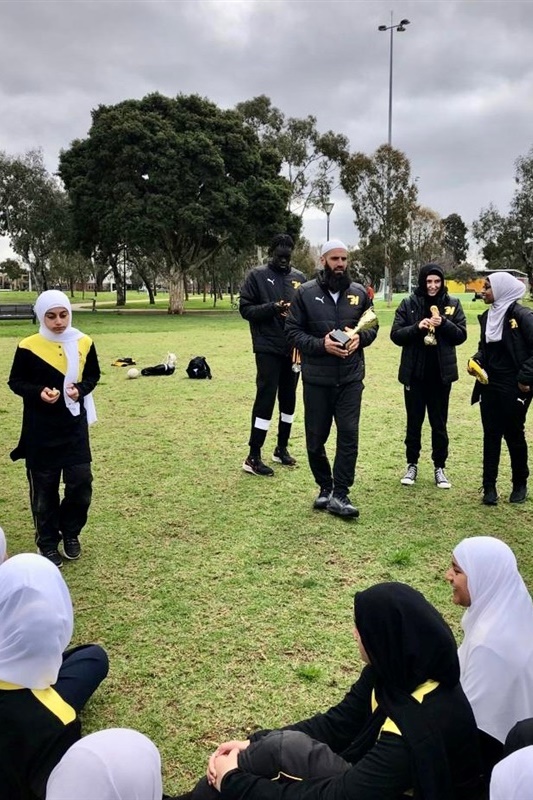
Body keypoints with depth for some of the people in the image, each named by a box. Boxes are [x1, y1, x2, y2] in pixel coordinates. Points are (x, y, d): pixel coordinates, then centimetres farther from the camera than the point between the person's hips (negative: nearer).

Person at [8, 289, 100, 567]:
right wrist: (38, 392, -19)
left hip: (75, 427, 2)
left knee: (81, 482, 2)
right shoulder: (28, 347, -9)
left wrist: (81, 389, -12)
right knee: (44, 487, 7)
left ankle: (70, 533, 27)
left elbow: (93, 375, 9)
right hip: (40, 431, -2)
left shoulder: (83, 343, -2)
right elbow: (15, 382, -1)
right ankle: (48, 542, 23)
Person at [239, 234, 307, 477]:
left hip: (294, 348, 5)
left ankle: (282, 448, 27)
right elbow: (245, 308, -6)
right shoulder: (257, 275, -2)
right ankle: (253, 457, -1)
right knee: (266, 398, -7)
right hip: (268, 349, -5)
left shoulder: (299, 277, 9)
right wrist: (272, 308, -20)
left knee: (289, 398, 12)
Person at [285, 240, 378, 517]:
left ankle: (339, 495, 3)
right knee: (316, 438, 8)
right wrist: (321, 344, -17)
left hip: (351, 378, 1)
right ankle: (325, 487, 28)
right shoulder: (306, 292, -3)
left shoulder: (360, 293, 5)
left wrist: (360, 337, -8)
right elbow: (293, 331, -2)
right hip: (316, 379, -1)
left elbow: (372, 326, 14)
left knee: (349, 434, -5)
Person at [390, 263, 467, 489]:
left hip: (441, 374, 0)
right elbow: (396, 335, -4)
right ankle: (412, 464, 23)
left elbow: (461, 335, -1)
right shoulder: (408, 304, -2)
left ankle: (439, 468, 20)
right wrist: (417, 327, -20)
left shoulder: (452, 304, 1)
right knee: (413, 422, 10)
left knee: (439, 423, 9)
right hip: (414, 373, 0)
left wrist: (444, 323, -18)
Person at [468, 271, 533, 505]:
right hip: (490, 386, 6)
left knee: (514, 435, 6)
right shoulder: (488, 316, 9)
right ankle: (489, 486, 12)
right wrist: (476, 361, -1)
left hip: (514, 388, -6)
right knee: (491, 435, 6)